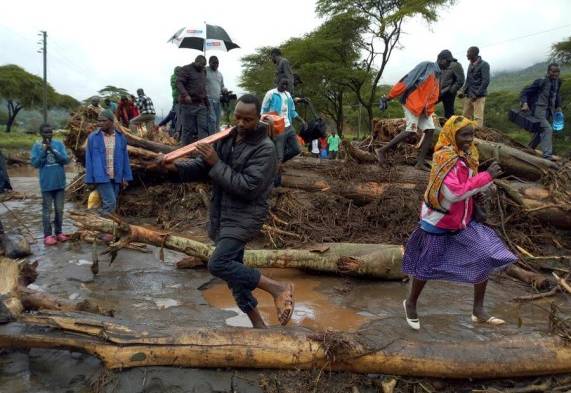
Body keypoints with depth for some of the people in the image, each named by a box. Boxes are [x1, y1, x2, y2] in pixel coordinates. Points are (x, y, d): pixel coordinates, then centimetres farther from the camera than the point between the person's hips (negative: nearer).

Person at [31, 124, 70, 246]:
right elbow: (35, 163, -7)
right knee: (47, 210, 1)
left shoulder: (59, 144, 3)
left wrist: (53, 150, -18)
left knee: (59, 209, 9)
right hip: (46, 184, -2)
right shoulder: (37, 146, 0)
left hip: (60, 183, 2)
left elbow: (65, 160, -5)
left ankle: (58, 232, 20)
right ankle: (48, 235, 5)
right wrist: (44, 151, -17)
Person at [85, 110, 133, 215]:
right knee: (110, 203, -13)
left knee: (110, 204, 9)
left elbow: (125, 158, 8)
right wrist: (89, 179, -2)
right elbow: (89, 159, 0)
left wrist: (126, 177, 6)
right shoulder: (93, 137, -2)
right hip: (101, 177, -3)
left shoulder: (120, 137, 4)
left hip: (116, 177, 3)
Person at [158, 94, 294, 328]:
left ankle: (278, 288, -11)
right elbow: (201, 167, 7)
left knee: (218, 264, -21)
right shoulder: (225, 139, 7)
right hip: (221, 216, 8)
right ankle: (257, 323, 26)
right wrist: (175, 165, -11)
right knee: (233, 270, 12)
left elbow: (248, 187, -23)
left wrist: (216, 164, -21)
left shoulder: (265, 148, -14)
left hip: (245, 217, -8)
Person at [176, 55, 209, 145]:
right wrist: (185, 95, -28)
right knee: (188, 129, -4)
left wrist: (206, 102, 21)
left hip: (201, 105, 6)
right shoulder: (186, 69, 1)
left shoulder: (203, 72, 23)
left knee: (203, 128, -4)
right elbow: (179, 83, -12)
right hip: (189, 104, -6)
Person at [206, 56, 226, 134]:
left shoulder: (219, 74, 20)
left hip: (217, 100, 7)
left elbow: (222, 86, 28)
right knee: (212, 120, -15)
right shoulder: (204, 71, -2)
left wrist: (225, 90, 5)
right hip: (208, 100, -7)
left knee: (217, 121, 7)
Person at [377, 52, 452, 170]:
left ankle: (420, 162, -3)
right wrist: (389, 97, -20)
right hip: (412, 102, -8)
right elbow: (407, 80, -15)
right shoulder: (426, 66, -7)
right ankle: (382, 150, -5)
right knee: (411, 131, -14)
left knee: (430, 131, -3)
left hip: (424, 107, 8)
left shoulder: (437, 75, 18)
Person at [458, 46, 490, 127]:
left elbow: (486, 81, -13)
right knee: (466, 116, 7)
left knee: (478, 117, -7)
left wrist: (477, 94, -17)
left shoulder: (484, 65, -7)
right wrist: (462, 91, 9)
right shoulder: (471, 65, 16)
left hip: (478, 96, -7)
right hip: (468, 96, 7)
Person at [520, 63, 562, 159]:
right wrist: (525, 103, -25)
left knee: (541, 130, 16)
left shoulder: (558, 82, 6)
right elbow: (525, 91, -11)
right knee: (547, 129, -20)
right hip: (539, 109, -8)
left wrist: (558, 106, 14)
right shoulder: (541, 81, -14)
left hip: (550, 111, 8)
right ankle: (547, 155, -22)